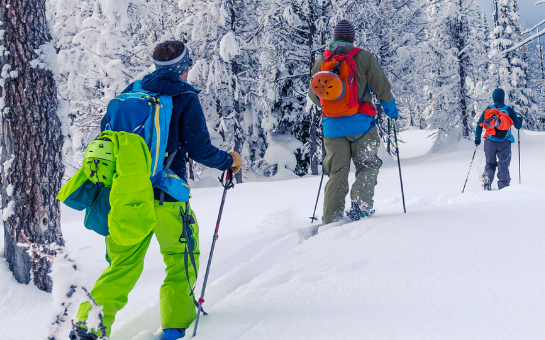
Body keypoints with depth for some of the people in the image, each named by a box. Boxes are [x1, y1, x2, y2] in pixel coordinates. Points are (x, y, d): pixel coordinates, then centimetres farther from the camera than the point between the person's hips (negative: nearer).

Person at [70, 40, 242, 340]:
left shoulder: (132, 91, 10)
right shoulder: (185, 98, -4)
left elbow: (106, 130, 13)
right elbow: (199, 149, -8)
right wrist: (229, 160, 9)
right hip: (165, 195, -4)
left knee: (123, 265, 12)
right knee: (181, 258, 16)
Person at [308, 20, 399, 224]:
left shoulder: (321, 61, 9)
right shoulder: (364, 57, -1)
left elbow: (313, 94, 17)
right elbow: (382, 87, 1)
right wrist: (391, 110, 19)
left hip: (332, 125, 3)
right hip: (360, 123, -3)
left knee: (337, 172, 9)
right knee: (368, 167, 9)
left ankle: (331, 218, 2)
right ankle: (360, 205, -11)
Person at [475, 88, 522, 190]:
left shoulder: (488, 109, 5)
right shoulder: (509, 110, 0)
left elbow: (479, 124, 3)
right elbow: (518, 126, 5)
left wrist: (477, 138, 13)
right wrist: (520, 120, 27)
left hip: (490, 142, 2)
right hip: (504, 143, -1)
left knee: (490, 164, 15)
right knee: (503, 167, 6)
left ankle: (486, 184, -1)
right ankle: (503, 187, -1)